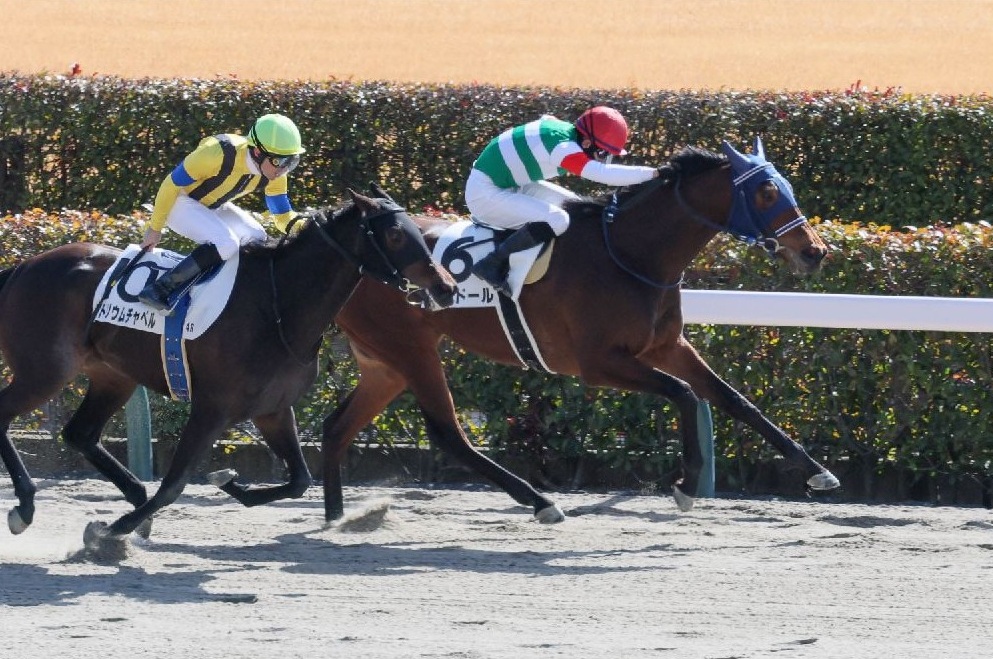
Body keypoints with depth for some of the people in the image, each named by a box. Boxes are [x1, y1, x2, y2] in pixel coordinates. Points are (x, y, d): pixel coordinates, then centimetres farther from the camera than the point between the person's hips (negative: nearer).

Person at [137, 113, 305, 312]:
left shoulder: (273, 171, -13)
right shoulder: (218, 154, -34)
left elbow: (283, 215, -1)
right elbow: (172, 185, -23)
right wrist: (155, 228, -13)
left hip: (212, 206, 7)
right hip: (178, 202, -7)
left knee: (256, 239, -8)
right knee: (225, 244, -26)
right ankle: (158, 291, -24)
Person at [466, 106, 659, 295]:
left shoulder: (564, 130, 0)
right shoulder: (563, 147, -27)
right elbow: (605, 174, -36)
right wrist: (652, 173, -34)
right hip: (485, 195, -10)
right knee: (556, 220, -25)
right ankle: (492, 265, -19)